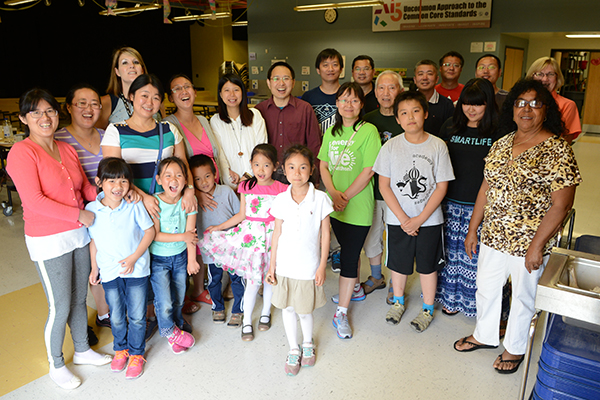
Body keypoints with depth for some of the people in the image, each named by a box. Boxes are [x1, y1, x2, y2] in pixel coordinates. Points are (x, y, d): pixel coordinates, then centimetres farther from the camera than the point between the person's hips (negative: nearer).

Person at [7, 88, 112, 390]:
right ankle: (56, 365, 28)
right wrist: (79, 214, -19)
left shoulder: (67, 150, 7)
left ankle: (82, 350, 39)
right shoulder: (21, 152, -13)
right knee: (60, 308, 4)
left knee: (79, 299, 19)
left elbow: (86, 187, 13)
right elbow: (33, 200, -21)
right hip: (48, 242, -6)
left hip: (79, 235, 6)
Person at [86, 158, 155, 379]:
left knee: (137, 316, 8)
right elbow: (93, 240, 6)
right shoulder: (91, 209, -6)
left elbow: (150, 232, -8)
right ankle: (120, 349, 41)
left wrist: (133, 258, -14)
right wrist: (94, 268, 9)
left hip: (136, 270, -2)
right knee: (117, 317, 17)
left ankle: (136, 353, 28)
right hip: (109, 272, 2)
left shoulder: (134, 206, -13)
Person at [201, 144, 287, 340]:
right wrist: (219, 227, 8)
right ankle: (246, 322, 19)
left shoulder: (280, 189, -6)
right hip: (251, 235, 0)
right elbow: (241, 215, 7)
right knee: (253, 280, 1)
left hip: (272, 236, 0)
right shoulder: (246, 187, 0)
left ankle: (265, 313, 39)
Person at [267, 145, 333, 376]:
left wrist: (322, 266, -5)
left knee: (305, 311, 10)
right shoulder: (280, 200, -4)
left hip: (309, 267, -2)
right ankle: (293, 349, 37)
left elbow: (325, 234, -4)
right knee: (287, 309, 14)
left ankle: (308, 343, 40)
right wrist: (272, 264, 5)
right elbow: (277, 233, 4)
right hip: (285, 267, 2)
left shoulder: (320, 199, -10)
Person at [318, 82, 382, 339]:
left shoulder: (368, 131, -9)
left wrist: (346, 197, -15)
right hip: (334, 205, 6)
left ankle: (341, 313, 6)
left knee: (349, 256, -3)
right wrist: (333, 192, -9)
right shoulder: (331, 132, 9)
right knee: (348, 249, 21)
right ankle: (355, 288, 44)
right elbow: (323, 165, 8)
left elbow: (368, 171, -13)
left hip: (358, 206, -6)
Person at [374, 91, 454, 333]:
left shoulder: (438, 146, -8)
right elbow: (384, 185, -6)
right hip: (398, 219, 1)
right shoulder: (390, 146, -7)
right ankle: (398, 301, 40)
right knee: (398, 262, 15)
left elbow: (441, 186, -7)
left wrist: (420, 219, -12)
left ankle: (427, 309, 33)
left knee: (427, 265, 12)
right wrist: (403, 218, -12)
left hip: (429, 219, -1)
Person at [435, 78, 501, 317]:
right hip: (452, 201, 4)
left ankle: (477, 302, 22)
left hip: (482, 205, -3)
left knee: (478, 255, 2)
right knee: (452, 251, 13)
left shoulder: (498, 132, -5)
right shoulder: (451, 127, 7)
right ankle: (452, 297, 31)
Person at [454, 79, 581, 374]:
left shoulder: (557, 150, -14)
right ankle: (485, 335, 45)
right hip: (493, 236, 6)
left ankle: (515, 348, 38)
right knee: (485, 288, 20)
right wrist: (472, 229, 8)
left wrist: (537, 245, -18)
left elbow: (561, 205, -16)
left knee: (523, 297, 15)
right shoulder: (501, 144, 4)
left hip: (529, 242, -5)